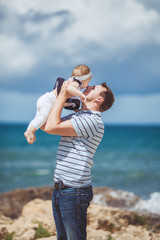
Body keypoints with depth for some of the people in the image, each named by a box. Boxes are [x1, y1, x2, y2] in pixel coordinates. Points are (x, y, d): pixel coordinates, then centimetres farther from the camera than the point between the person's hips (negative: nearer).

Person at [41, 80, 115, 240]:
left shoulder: (92, 120, -17)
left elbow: (51, 127, -21)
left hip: (74, 192, -9)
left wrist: (63, 96, -11)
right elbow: (44, 125, 18)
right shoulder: (76, 116, 14)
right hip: (59, 189, 9)